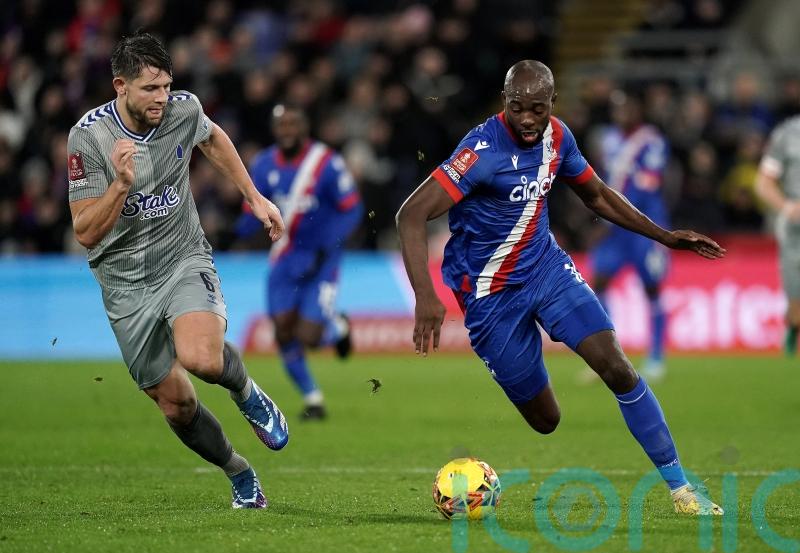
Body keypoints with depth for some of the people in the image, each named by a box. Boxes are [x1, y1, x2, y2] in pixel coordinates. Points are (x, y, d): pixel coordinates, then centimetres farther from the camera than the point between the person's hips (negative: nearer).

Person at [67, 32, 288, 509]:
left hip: (185, 260, 0)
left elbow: (213, 139, 17)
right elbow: (85, 232, -18)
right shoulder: (89, 136, -18)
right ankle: (240, 475, 31)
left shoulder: (184, 110, -10)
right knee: (175, 404, 5)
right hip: (126, 280, 0)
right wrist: (121, 184, -34)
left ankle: (247, 393, 5)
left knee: (201, 358, -30)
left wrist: (255, 198, 17)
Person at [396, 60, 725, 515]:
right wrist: (426, 298, -44)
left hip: (547, 267, 5)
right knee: (544, 420, -2)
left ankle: (679, 486, -1)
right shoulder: (482, 150, -26)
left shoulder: (557, 136, -4)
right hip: (493, 295, -5)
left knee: (617, 368, -12)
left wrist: (665, 237, 11)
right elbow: (412, 215, -33)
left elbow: (596, 195, 15)